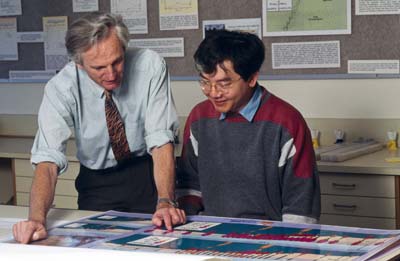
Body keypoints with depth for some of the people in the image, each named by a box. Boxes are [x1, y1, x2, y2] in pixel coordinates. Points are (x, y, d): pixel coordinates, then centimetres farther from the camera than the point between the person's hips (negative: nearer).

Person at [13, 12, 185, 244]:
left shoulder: (150, 66, -20)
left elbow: (161, 140, -23)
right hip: (97, 181, 1)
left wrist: (165, 202, -38)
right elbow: (48, 159, -26)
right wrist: (37, 219, -43)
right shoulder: (61, 88, -19)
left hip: (150, 172, -1)